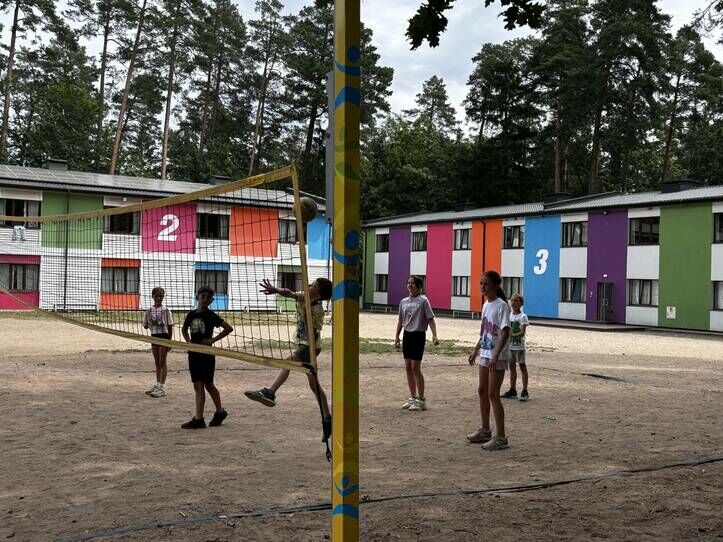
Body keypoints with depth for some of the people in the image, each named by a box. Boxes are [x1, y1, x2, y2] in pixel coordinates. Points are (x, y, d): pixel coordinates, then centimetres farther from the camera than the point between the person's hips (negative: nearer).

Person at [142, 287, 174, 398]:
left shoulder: (165, 310, -8)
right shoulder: (149, 310, 4)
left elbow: (170, 327, -6)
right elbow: (145, 325, 11)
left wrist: (170, 341, -8)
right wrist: (150, 324, -8)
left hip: (164, 336, -5)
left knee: (162, 362, -3)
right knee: (157, 363, 13)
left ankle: (162, 388, -1)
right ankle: (157, 385, 22)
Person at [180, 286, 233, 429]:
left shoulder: (211, 316, -8)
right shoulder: (191, 315, 7)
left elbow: (229, 328, -13)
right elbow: (184, 329, 26)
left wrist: (213, 339, -13)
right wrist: (188, 340, 8)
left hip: (206, 353, -6)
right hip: (193, 353, 6)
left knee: (207, 385, -1)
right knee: (198, 386, 8)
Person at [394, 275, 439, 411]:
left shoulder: (423, 301, -8)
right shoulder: (403, 302, 10)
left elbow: (430, 319, -11)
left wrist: (434, 335, -21)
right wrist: (397, 337, 15)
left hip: (418, 335, -6)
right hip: (407, 334, 6)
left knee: (415, 367, -7)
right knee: (408, 367, 8)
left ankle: (421, 399, 3)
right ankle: (413, 397, 19)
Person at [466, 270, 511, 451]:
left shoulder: (501, 306, -15)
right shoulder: (486, 305, 10)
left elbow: (505, 333, -21)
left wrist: (495, 356, -27)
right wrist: (476, 351, 19)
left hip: (498, 357, -9)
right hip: (485, 354, 9)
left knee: (493, 394, -7)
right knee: (482, 391, 14)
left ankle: (500, 437, 1)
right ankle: (485, 430, 27)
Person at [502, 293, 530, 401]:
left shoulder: (522, 316, -9)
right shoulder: (509, 315, 10)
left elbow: (522, 332, -16)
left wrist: (512, 335, -28)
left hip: (519, 346, -6)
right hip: (510, 345, 6)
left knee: (522, 366, -2)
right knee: (511, 366, 12)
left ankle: (525, 391, 0)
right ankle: (512, 389, 22)